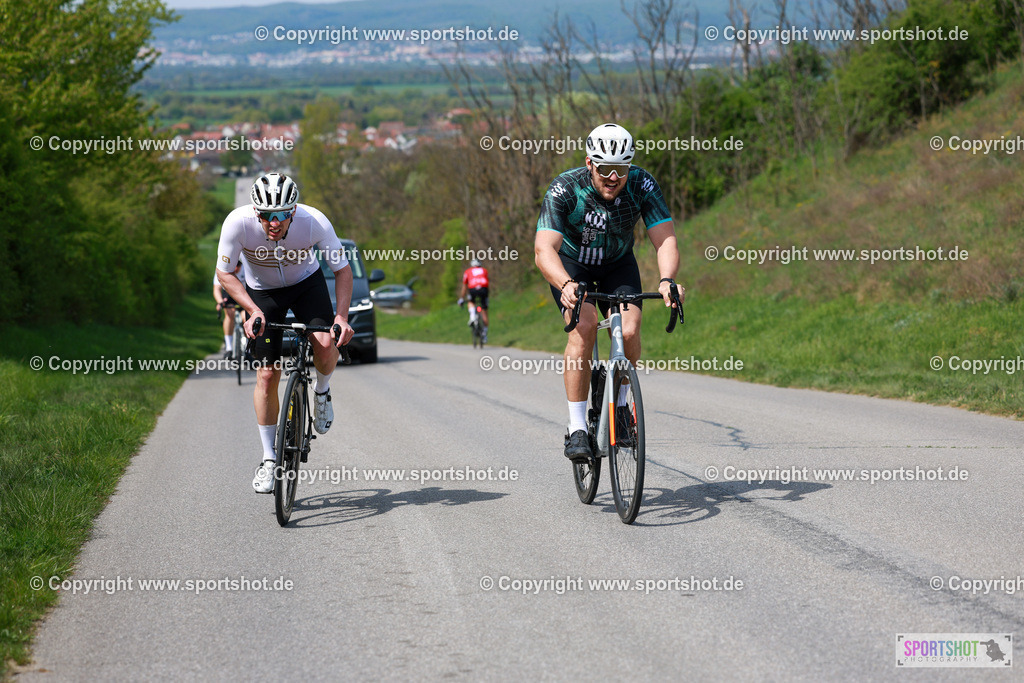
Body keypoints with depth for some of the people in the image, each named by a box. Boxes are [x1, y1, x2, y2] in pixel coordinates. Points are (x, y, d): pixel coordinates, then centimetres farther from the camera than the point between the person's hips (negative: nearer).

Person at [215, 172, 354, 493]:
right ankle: (269, 459, 9)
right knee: (267, 375, -5)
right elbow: (224, 274, -17)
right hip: (262, 291, 0)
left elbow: (342, 270, -17)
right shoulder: (237, 223, -33)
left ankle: (322, 392, 9)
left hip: (307, 283, 0)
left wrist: (342, 315, -30)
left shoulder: (314, 222, -32)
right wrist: (253, 311, -29)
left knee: (326, 346, -26)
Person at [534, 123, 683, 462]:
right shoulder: (563, 189, -31)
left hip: (617, 263, 2)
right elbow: (544, 249, -40)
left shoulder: (642, 185, -25)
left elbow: (665, 239, -31)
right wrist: (566, 285, -60)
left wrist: (667, 280, -52)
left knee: (629, 330, -23)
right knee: (584, 326, -28)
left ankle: (621, 405, 4)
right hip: (570, 262, -2)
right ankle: (577, 428, -22)